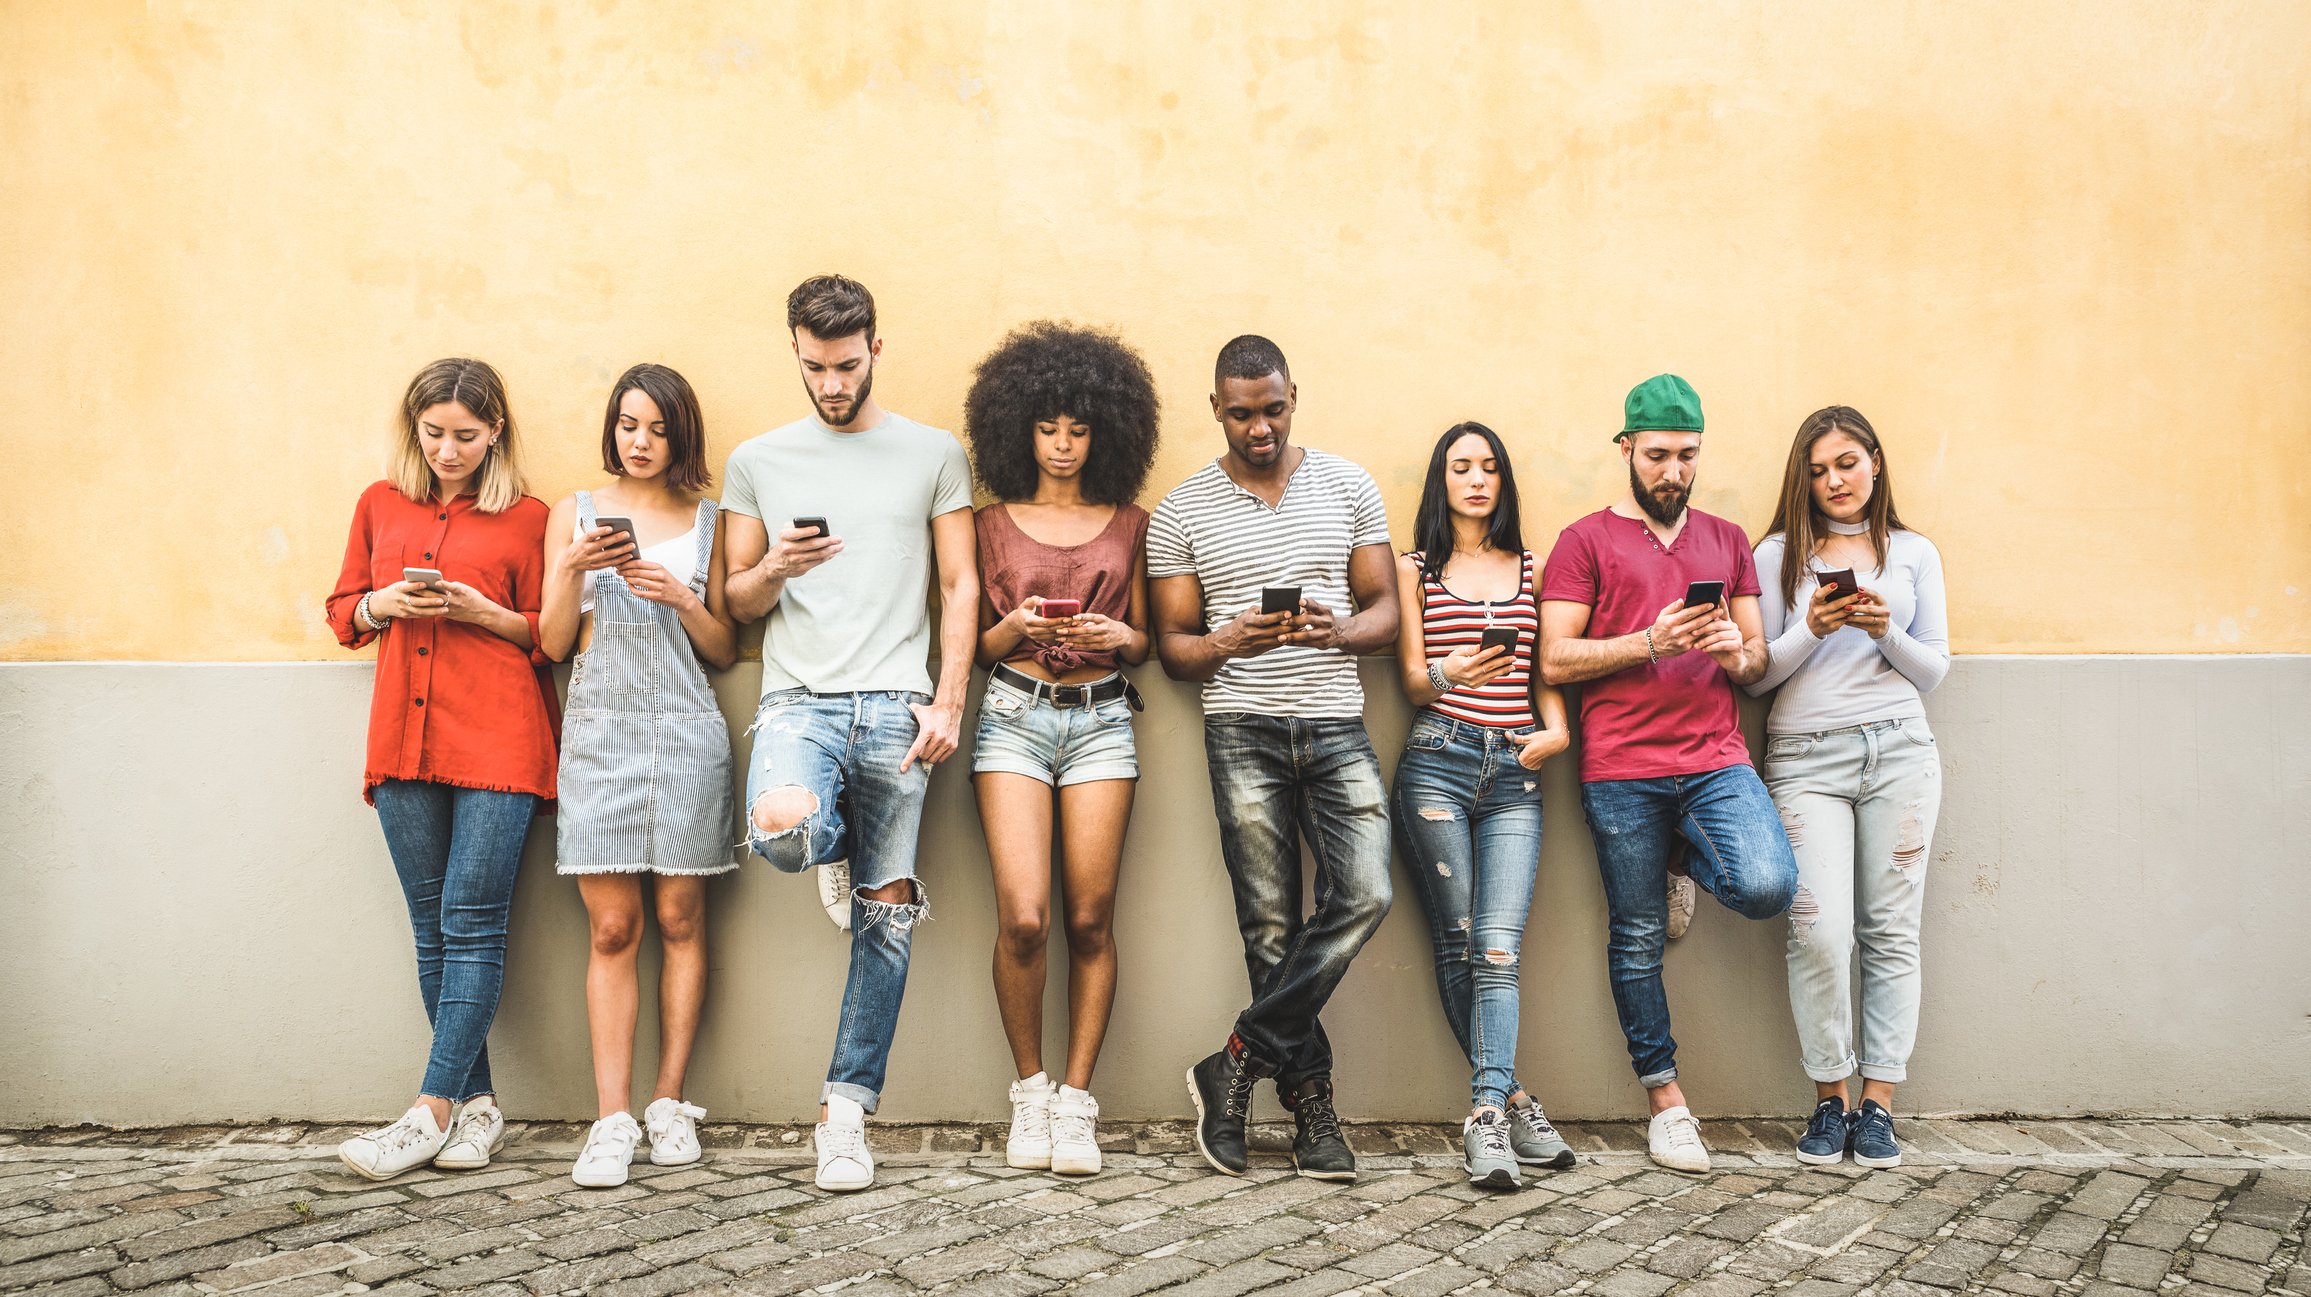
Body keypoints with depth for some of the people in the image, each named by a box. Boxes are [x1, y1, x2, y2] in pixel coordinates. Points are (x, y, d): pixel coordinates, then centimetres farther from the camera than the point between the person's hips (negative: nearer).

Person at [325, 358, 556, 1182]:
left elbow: (552, 631, 6)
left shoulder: (527, 518, 5)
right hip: (405, 737, 4)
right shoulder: (380, 505, 15)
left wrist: (484, 612, -11)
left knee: (472, 922, -7)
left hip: (498, 742, -4)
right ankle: (477, 1104, 11)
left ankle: (432, 1112, -4)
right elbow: (343, 611, 20)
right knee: (433, 929, 4)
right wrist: (383, 604, -1)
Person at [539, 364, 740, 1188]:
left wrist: (682, 599, -8)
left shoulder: (707, 520, 10)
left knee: (679, 919, 2)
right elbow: (553, 643, 6)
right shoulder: (575, 514, 10)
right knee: (611, 928, -5)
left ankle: (670, 1104, 9)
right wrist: (574, 568, -10)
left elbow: (725, 650, 10)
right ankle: (612, 1119, -4)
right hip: (600, 731, 0)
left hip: (684, 733, 0)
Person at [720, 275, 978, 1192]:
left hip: (897, 704, 0)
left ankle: (847, 1109, 11)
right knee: (782, 826, -31)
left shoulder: (933, 455, 10)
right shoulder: (758, 462, 13)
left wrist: (948, 703, -3)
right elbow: (735, 603, 15)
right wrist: (774, 569, -8)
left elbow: (961, 585, 7)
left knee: (884, 916, 0)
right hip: (799, 697, 0)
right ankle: (841, 854, 7)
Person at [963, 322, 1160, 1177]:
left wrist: (1116, 636, -7)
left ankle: (1075, 1099, 6)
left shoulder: (1128, 523, 12)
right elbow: (975, 643, 11)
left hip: (1101, 719, 1)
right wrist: (1015, 628, -10)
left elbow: (1143, 640, 14)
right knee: (1024, 916, -12)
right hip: (1014, 714, -1)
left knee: (1090, 918, -3)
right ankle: (1028, 1089, 7)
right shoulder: (994, 523, 9)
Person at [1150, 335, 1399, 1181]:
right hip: (1244, 730, -1)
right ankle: (1310, 1104, 10)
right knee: (1272, 926, -1)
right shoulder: (1181, 513, 6)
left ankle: (1240, 1062, -3)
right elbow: (1172, 646, 7)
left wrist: (1337, 630, -13)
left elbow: (1387, 609, 9)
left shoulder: (1348, 487, 9)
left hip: (1337, 724, 1)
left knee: (1365, 895, -15)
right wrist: (1227, 643, -15)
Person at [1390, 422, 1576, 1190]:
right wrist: (1450, 674, -17)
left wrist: (1556, 729, -4)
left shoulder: (1531, 570, 18)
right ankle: (1512, 1101, 7)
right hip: (1436, 763, -1)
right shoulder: (1415, 571, 12)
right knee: (1457, 945, -3)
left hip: (1515, 772, 1)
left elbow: (1546, 670, 17)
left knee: (1499, 949, -12)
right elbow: (1413, 682, 5)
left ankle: (1486, 1121, -18)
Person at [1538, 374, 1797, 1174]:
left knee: (1766, 887, -21)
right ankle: (1666, 1100, 17)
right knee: (1638, 937, 2)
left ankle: (1694, 863, 15)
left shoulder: (1727, 541, 18)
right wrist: (1651, 641, -14)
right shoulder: (1585, 542, 6)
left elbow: (1759, 659, 18)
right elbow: (1555, 660, -2)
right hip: (1622, 771, -2)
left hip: (1716, 758, 2)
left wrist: (1736, 652, -6)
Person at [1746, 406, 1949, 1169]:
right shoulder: (1779, 554, 9)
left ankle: (1878, 1102, 7)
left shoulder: (1914, 554, 13)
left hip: (1899, 752, 2)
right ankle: (1829, 1098, 2)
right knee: (1820, 930, -13)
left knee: (1891, 932, 1)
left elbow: (1935, 671, 11)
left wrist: (1886, 632, -7)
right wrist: (1813, 630, -11)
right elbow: (1758, 675, 5)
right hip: (1806, 757, -1)